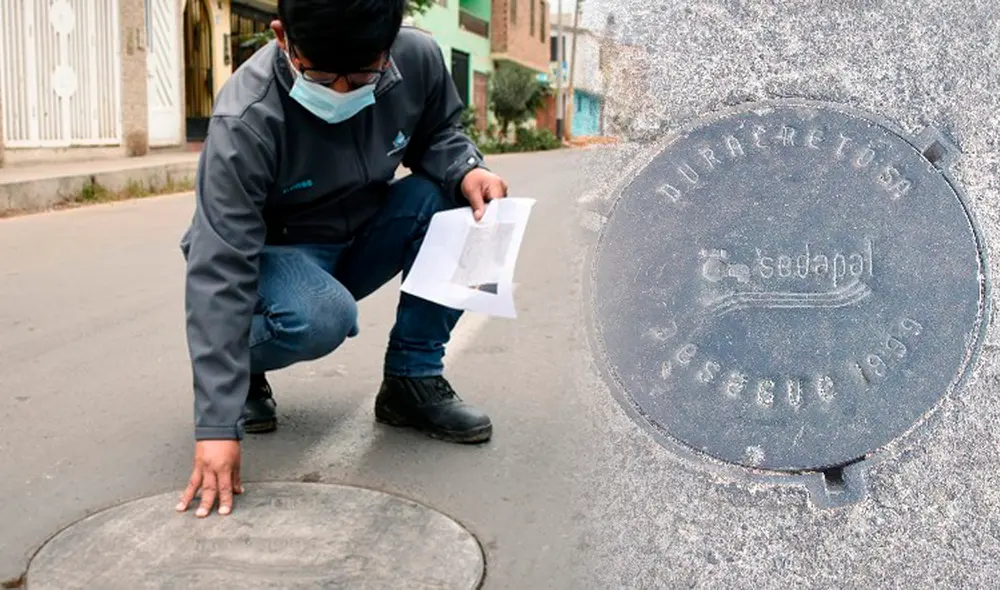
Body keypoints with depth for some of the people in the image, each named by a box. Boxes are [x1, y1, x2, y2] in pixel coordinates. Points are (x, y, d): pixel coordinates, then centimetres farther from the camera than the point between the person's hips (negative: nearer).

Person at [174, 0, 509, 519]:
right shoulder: (246, 120, -32)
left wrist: (466, 170, -23)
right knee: (319, 317, -37)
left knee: (455, 200, -22)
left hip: (361, 239, 5)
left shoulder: (418, 59, -19)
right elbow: (220, 272, -34)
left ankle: (413, 378, -8)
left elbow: (438, 135, 3)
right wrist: (217, 425, -39)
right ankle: (238, 370, 0)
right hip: (277, 253, -4)